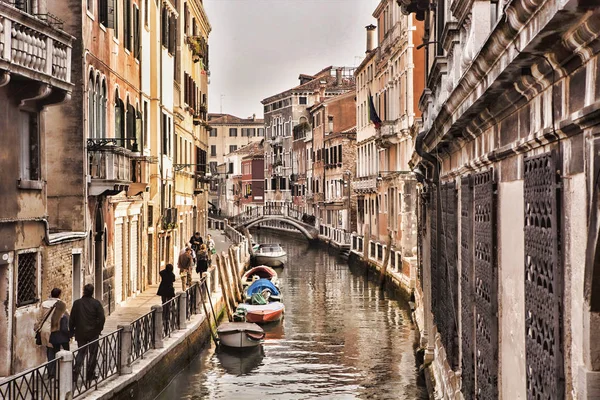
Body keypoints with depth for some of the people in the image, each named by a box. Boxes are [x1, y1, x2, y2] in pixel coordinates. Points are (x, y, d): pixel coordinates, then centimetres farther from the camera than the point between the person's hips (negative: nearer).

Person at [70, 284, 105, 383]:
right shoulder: (96, 303, -9)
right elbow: (101, 318, -11)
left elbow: (72, 319, 2)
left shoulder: (77, 303, -2)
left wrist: (71, 331, 11)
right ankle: (90, 375, 10)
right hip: (93, 333, -2)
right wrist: (99, 329, 3)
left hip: (80, 333, 2)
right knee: (93, 353, 8)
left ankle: (75, 373, -2)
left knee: (81, 352, 14)